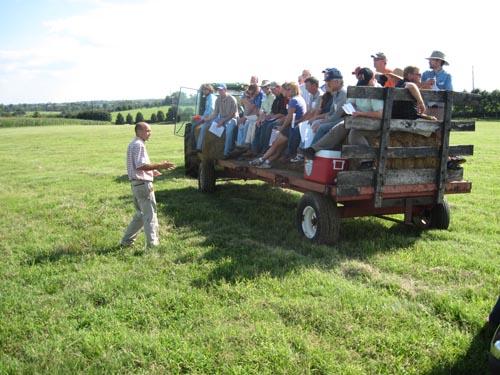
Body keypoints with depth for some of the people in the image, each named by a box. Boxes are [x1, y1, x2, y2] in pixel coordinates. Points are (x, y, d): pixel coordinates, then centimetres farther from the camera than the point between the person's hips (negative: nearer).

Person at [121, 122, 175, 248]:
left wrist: (151, 171, 23)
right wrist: (159, 166, -25)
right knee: (150, 215, -4)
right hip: (143, 184, -10)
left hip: (137, 184, 10)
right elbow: (140, 166, -24)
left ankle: (126, 241, 23)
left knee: (140, 214, 19)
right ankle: (152, 244, 0)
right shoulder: (138, 145, -15)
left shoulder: (133, 144, 17)